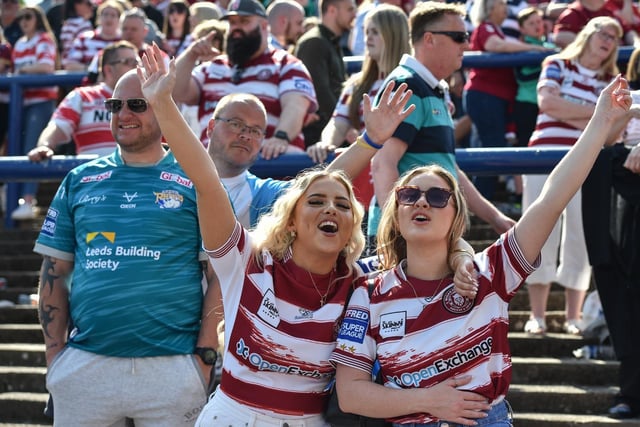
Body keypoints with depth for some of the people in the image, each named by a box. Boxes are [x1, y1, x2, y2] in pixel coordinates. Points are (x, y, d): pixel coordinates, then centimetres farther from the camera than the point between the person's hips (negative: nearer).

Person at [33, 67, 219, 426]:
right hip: (85, 365, 3)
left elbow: (218, 277, 1)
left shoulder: (196, 184, 3)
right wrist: (55, 350, 3)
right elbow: (55, 272, 12)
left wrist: (205, 353, -7)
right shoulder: (80, 181, 12)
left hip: (170, 367, -2)